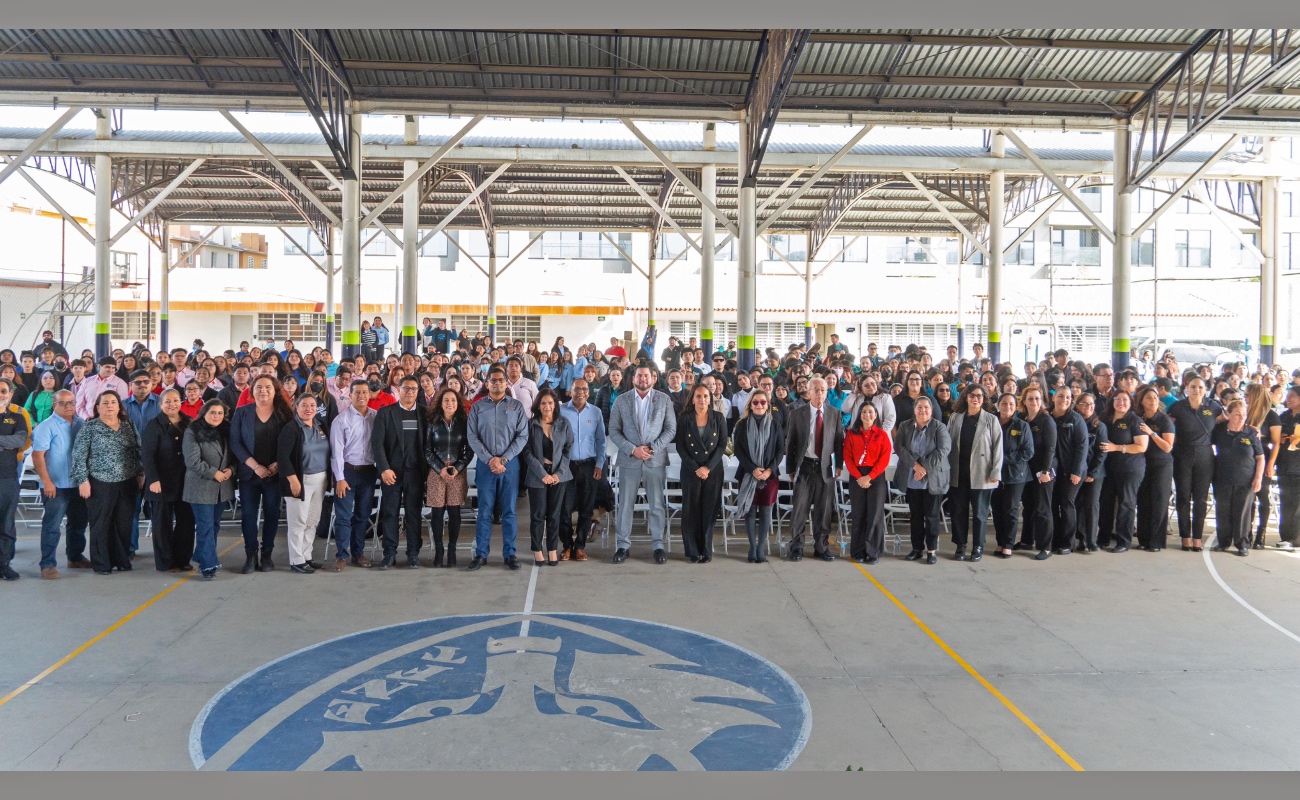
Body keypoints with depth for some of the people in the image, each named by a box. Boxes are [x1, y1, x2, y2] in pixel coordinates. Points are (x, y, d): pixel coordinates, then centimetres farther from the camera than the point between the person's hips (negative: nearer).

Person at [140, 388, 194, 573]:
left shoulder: (188, 423, 9)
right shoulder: (154, 425, -4)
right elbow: (147, 455, -10)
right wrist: (153, 479, -18)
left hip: (185, 481, 4)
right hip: (162, 483, -4)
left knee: (186, 520, 7)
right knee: (163, 523, 5)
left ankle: (183, 559, 19)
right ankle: (165, 562, 14)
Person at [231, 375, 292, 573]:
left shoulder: (284, 414, 2)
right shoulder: (242, 413, 3)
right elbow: (235, 442, -3)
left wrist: (277, 465, -12)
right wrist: (255, 466, -12)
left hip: (275, 473, 0)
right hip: (249, 473, 0)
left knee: (272, 513, 4)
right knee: (248, 514, 2)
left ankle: (266, 554, 15)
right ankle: (250, 555, 11)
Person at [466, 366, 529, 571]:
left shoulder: (517, 406, 5)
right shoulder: (477, 407, 5)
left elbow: (522, 436, -1)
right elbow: (472, 437, -1)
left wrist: (504, 459, -10)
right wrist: (490, 460, -11)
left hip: (510, 464, 0)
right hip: (485, 464, 0)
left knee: (509, 511, 5)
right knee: (484, 511, 4)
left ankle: (509, 554, 13)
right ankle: (481, 554, 12)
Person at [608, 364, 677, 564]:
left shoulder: (664, 400, 4)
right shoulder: (621, 400, 4)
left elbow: (671, 429, 1)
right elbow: (614, 430, 1)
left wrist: (653, 448, -11)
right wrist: (632, 449, -11)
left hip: (656, 460, 0)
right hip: (629, 460, 0)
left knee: (657, 505, 3)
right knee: (625, 504, 3)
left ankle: (658, 546, 13)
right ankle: (623, 546, 13)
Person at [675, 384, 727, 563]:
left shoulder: (719, 418, 4)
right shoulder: (684, 418, 2)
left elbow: (722, 445, 0)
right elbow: (680, 446, -2)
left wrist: (708, 467, -11)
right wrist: (695, 468, -11)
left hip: (713, 470, 1)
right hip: (690, 470, 0)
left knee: (709, 510, 2)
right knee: (691, 509, 0)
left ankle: (706, 550, 11)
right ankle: (692, 551, 8)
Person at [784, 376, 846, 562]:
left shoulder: (835, 414, 6)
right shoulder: (797, 414, 1)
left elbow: (839, 441, 8)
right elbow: (790, 442, 3)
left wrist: (838, 465, 4)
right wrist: (790, 468, 1)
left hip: (826, 467, 1)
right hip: (804, 466, -1)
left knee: (824, 510, 6)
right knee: (799, 509, -1)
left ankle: (821, 547, 18)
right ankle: (796, 547, 10)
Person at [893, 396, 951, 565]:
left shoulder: (939, 427, -3)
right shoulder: (904, 426, 6)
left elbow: (943, 450, -12)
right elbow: (899, 447, -4)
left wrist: (925, 468, -16)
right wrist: (915, 465, -16)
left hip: (933, 479, -3)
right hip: (912, 479, 3)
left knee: (932, 516, 1)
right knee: (915, 515, 9)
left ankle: (931, 550, 10)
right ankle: (917, 548, 18)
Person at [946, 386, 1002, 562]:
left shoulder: (991, 420, 1)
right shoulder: (955, 418, 8)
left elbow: (997, 447, -3)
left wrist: (995, 472, -9)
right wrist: (947, 469, 0)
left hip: (981, 475, -2)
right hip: (958, 474, 2)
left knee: (979, 512, 4)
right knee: (959, 511, 7)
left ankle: (978, 547, 15)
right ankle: (960, 546, 17)